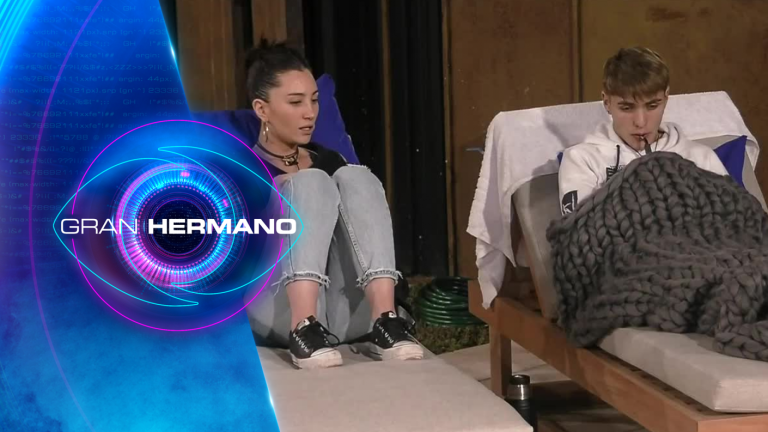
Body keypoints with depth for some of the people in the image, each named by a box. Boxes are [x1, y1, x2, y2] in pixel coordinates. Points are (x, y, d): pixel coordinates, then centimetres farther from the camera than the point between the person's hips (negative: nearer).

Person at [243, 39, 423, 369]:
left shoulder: (328, 161, 24)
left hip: (347, 313, 4)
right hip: (280, 313, -4)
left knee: (355, 177, -15)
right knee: (312, 184, -21)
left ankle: (383, 321, -33)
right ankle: (304, 329, -41)